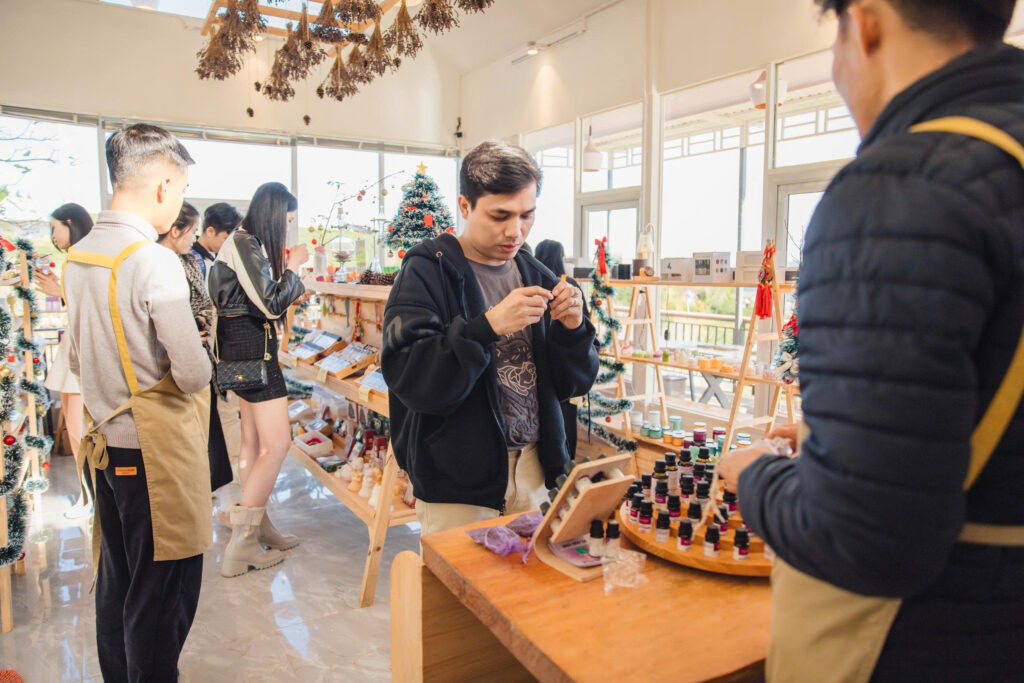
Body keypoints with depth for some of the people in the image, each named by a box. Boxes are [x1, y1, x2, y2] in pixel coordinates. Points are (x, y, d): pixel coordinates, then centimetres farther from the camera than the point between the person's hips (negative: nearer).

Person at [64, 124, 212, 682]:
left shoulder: (78, 256, 6)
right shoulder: (155, 261, -20)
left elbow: (76, 360, 15)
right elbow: (194, 374, -21)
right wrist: (195, 366, -1)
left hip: (103, 444, 8)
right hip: (155, 449, -8)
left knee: (116, 578, 22)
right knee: (162, 592, 6)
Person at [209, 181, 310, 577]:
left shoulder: (247, 243, 15)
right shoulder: (243, 243, -15)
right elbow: (271, 304, -19)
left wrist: (291, 298, 16)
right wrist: (293, 265, -9)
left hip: (247, 344, 11)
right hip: (251, 346, -11)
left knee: (254, 440, 14)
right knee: (277, 442, -11)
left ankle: (257, 527, 25)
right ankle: (240, 546, -4)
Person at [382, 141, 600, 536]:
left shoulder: (536, 277, 6)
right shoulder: (427, 272, -9)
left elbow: (575, 383, 7)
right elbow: (408, 378, -21)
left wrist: (573, 329, -12)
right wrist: (487, 326, -30)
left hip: (533, 471, 5)